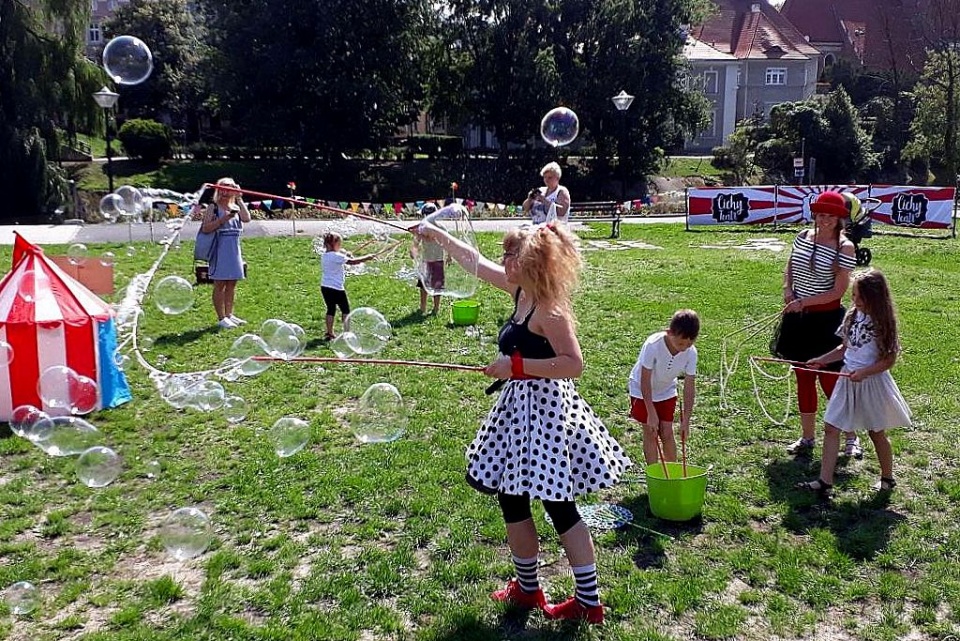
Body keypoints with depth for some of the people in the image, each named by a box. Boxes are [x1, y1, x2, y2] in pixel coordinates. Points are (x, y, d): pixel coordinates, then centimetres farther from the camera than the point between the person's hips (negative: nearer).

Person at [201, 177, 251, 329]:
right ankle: (221, 318, 3)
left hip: (234, 250, 6)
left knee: (232, 283, 11)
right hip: (220, 250, -6)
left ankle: (229, 314, 21)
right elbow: (205, 228, -12)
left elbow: (247, 218, -7)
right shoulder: (213, 207, -3)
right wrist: (222, 219, -19)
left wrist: (239, 200, -6)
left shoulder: (236, 207, 12)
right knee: (220, 284, -2)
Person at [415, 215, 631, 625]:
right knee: (510, 497, 16)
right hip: (521, 407, 9)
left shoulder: (548, 310, -20)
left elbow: (574, 364, -26)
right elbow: (476, 262, 16)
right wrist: (435, 234, 21)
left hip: (542, 411, -9)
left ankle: (589, 602, 18)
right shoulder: (521, 291, 5)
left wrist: (517, 365, -23)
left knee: (559, 507, 2)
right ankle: (527, 588, 30)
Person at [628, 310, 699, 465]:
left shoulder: (691, 353, -23)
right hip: (642, 391, -3)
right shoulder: (653, 345, -35)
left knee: (667, 433, 1)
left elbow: (689, 386, -15)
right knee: (650, 432, -3)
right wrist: (651, 413, -26)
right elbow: (645, 381, -28)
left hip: (666, 392, 3)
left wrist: (686, 419, -16)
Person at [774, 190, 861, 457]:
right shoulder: (803, 237, 5)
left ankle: (851, 438, 18)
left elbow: (839, 291, -14)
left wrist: (804, 301, -17)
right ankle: (807, 437, 25)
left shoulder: (844, 247, -12)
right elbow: (789, 269, 18)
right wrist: (788, 290, -1)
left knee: (830, 380, -1)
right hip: (799, 318, 6)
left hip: (826, 320, -6)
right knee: (804, 378, 13)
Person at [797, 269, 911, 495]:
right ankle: (825, 480, 3)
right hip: (847, 380, 5)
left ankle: (887, 478, 33)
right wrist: (821, 360, 6)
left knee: (876, 432, 11)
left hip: (871, 382, -5)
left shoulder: (882, 323, -14)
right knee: (830, 427, -1)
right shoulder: (853, 316, 3)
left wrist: (864, 372, -25)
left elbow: (889, 359, -13)